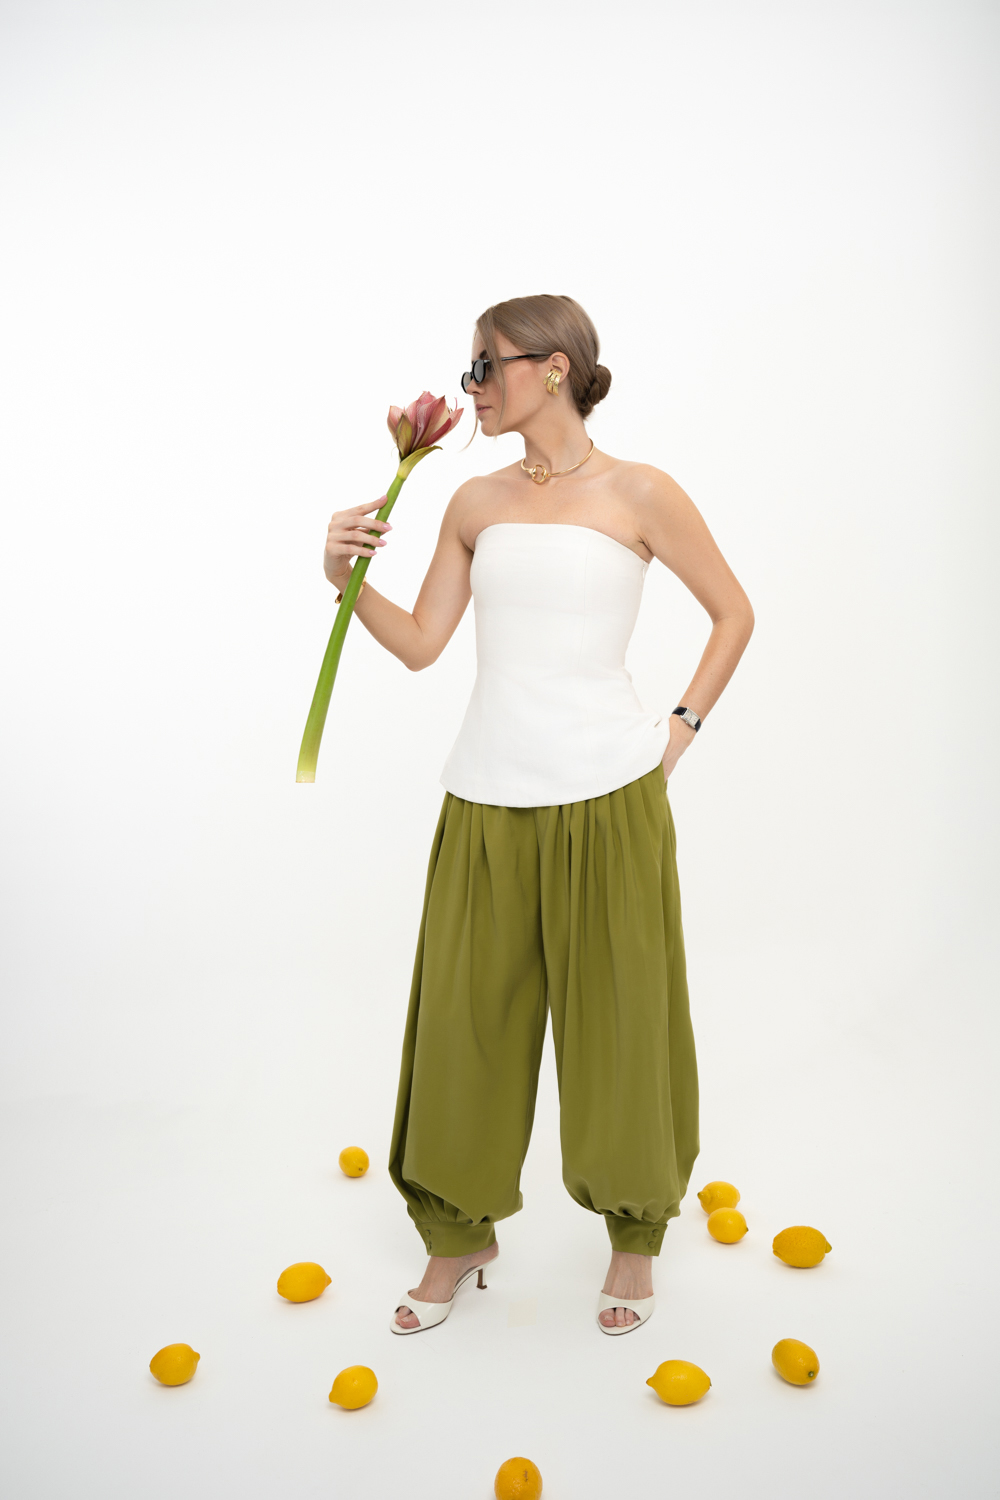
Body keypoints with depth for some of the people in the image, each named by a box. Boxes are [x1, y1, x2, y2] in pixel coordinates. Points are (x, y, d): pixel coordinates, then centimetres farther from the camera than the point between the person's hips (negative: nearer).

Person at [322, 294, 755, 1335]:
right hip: (485, 801, 4)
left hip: (607, 799, -3)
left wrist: (682, 725, 2)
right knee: (467, 1021, 8)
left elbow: (733, 612, 8)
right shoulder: (475, 504, 10)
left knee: (617, 1024, 7)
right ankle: (459, 1235, 29)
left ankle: (634, 1232, 30)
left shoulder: (637, 495, 0)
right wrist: (348, 578, -5)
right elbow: (421, 643, 9)